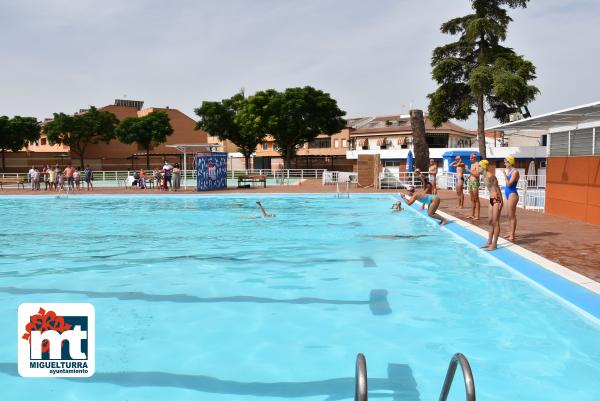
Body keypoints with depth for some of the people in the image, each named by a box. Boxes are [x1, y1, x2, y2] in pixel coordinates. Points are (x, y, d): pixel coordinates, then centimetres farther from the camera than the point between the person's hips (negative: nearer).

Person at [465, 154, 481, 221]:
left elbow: (477, 174, -20)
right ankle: (472, 214, 18)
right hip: (470, 182, 9)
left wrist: (469, 170, -19)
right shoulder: (472, 164, 18)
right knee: (472, 199, 12)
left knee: (476, 199, -8)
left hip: (475, 182, -9)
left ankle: (477, 216, -7)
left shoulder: (477, 164, -10)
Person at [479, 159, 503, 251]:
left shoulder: (490, 176, -17)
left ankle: (494, 244, 2)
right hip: (492, 199, 10)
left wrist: (501, 201, -16)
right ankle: (489, 242, 21)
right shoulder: (487, 176, 10)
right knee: (490, 222, 13)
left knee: (495, 222, -4)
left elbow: (497, 188, -16)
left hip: (497, 200, -10)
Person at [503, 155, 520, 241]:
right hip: (508, 194, 9)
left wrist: (504, 174, -18)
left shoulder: (515, 171, -13)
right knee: (509, 216, 13)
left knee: (512, 215, -7)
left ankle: (512, 235, -4)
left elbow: (509, 184, -21)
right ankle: (510, 233, 21)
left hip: (512, 194, -9)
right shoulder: (508, 171, 12)